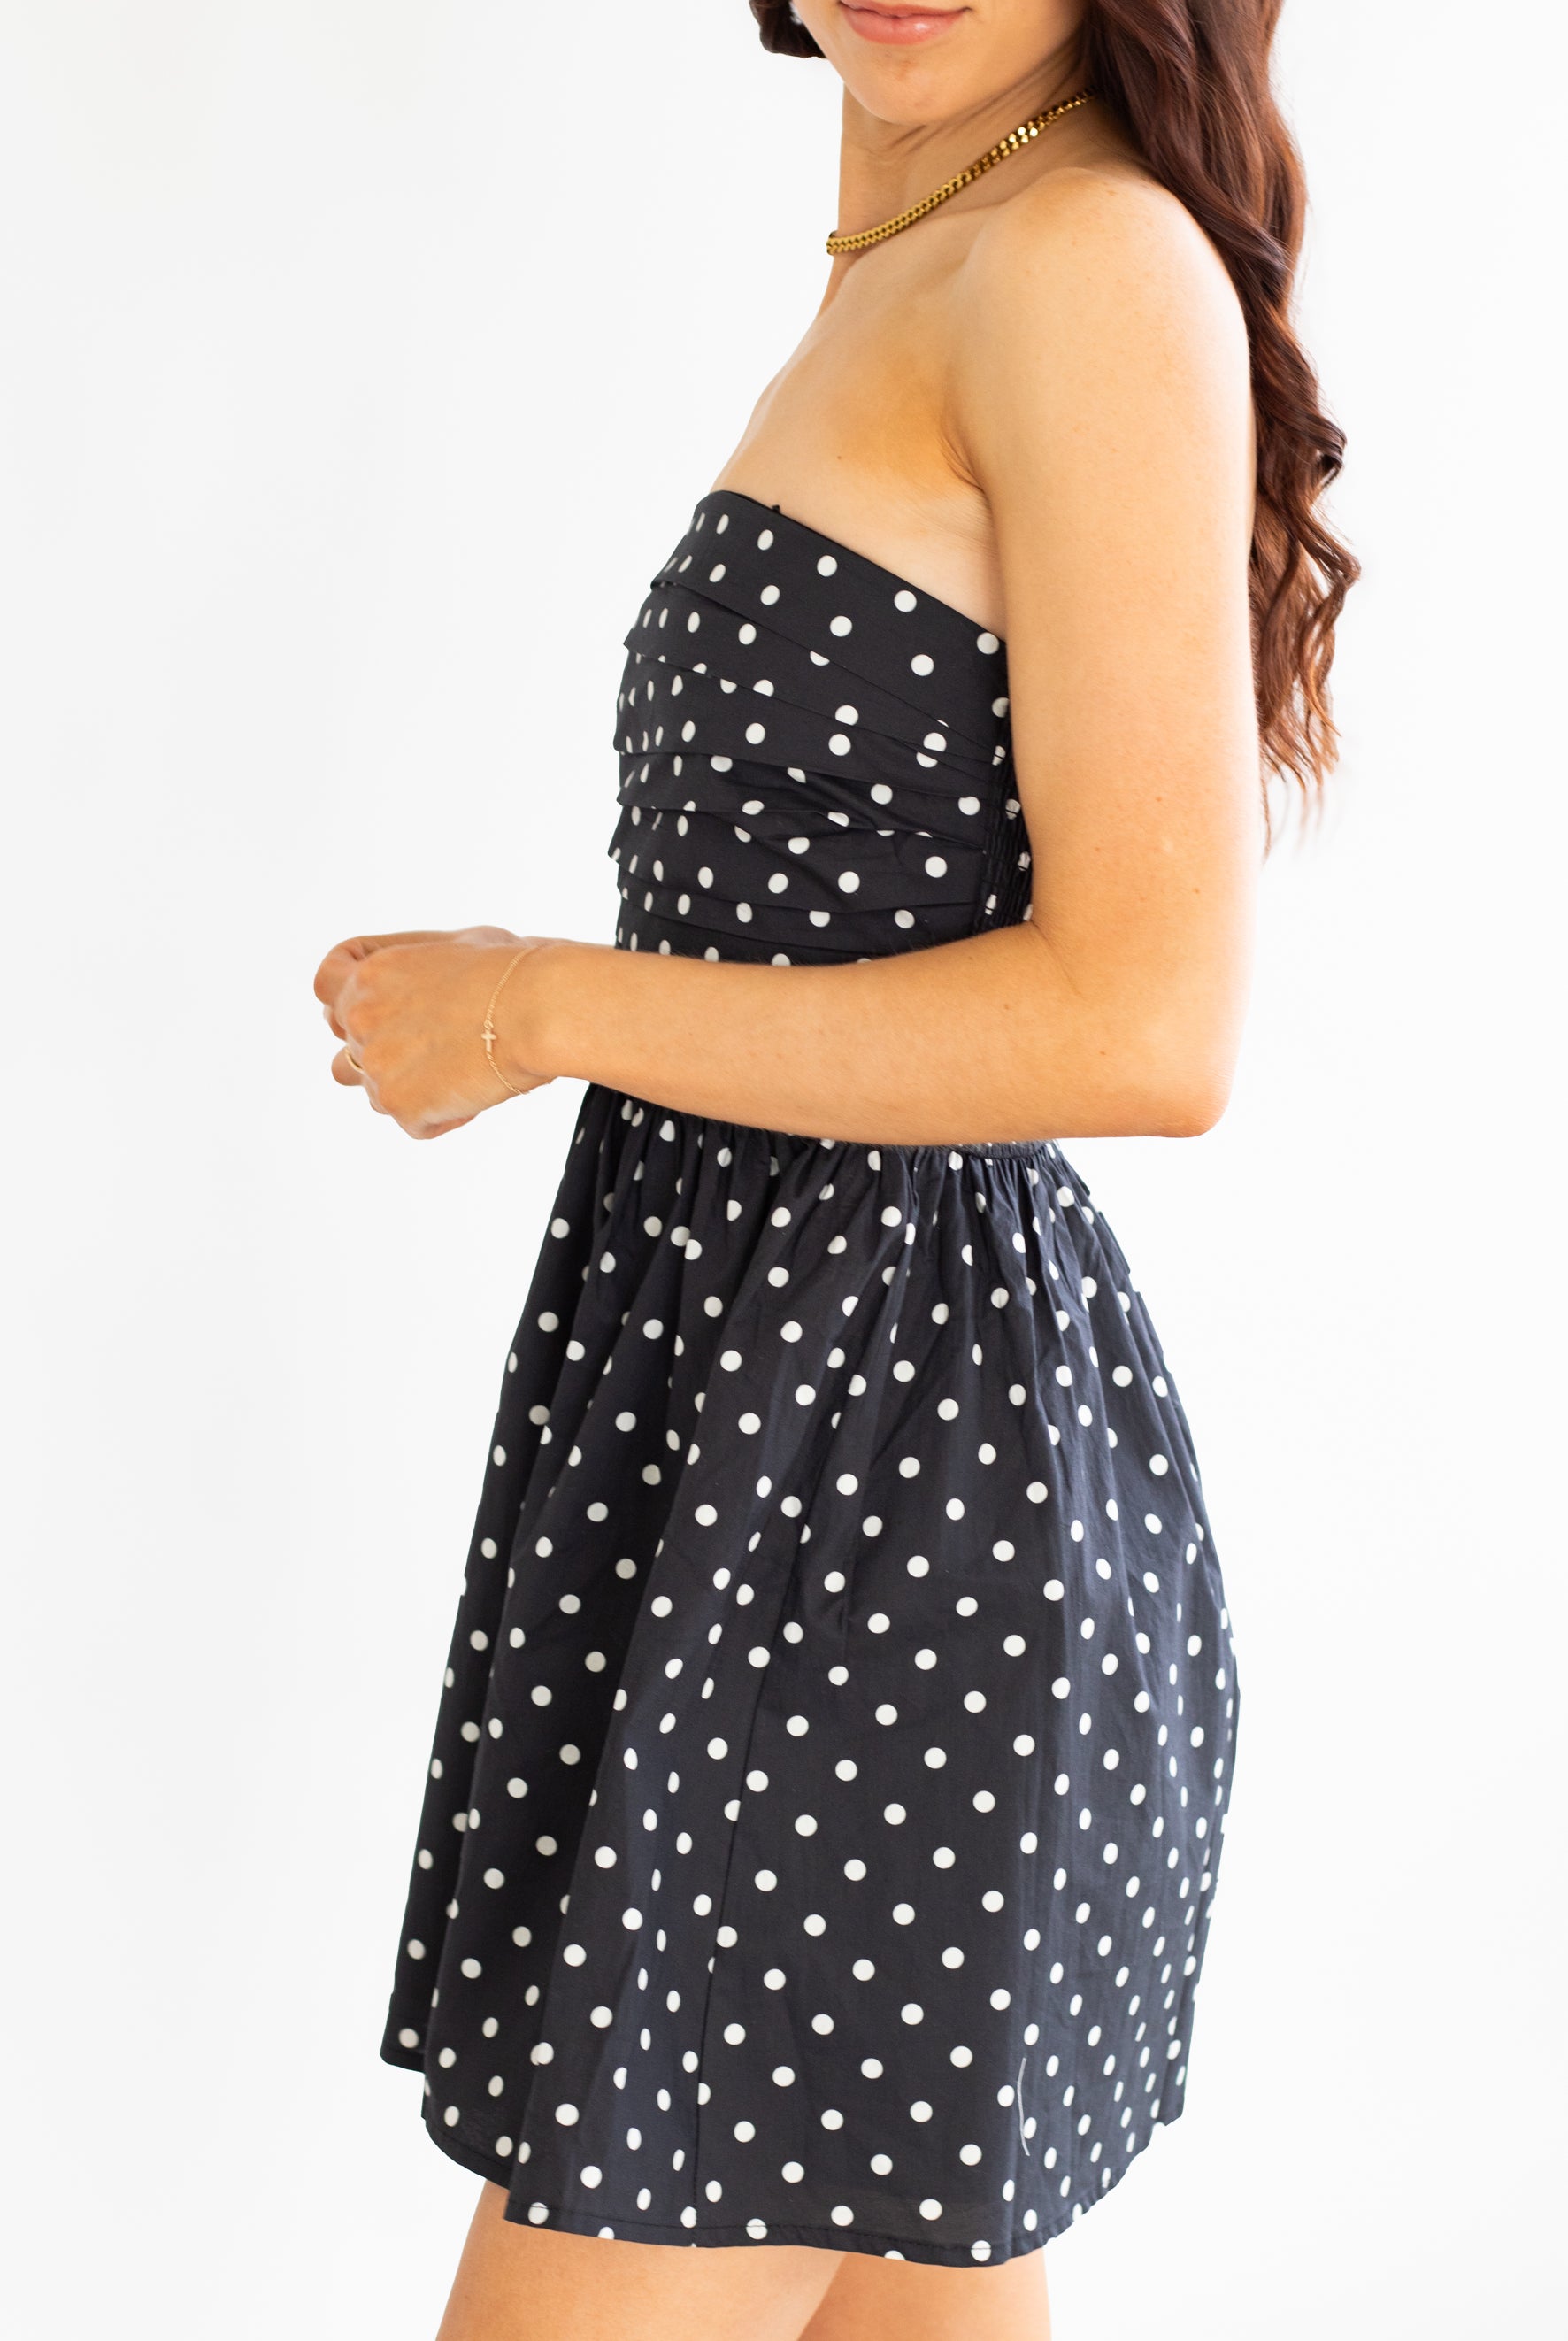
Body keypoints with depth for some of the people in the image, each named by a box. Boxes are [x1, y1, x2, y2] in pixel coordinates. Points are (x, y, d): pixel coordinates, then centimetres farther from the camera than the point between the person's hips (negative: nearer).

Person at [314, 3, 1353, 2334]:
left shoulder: (1098, 259, -12)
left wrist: (538, 1008, -12)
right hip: (780, 1386, 9)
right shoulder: (905, 290, 16)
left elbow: (1149, 1024, -20)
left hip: (883, 1448, -9)